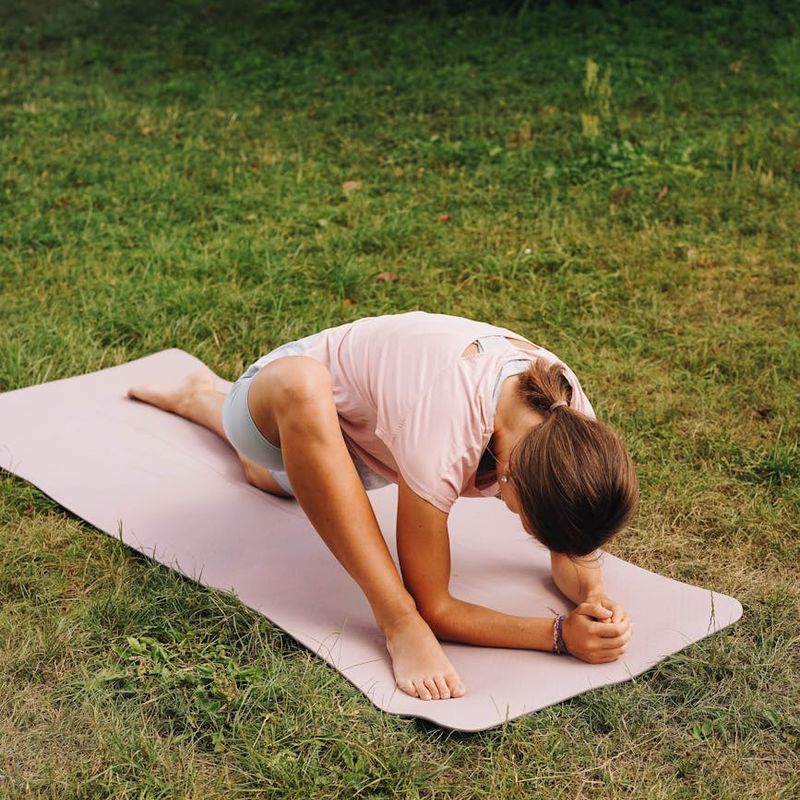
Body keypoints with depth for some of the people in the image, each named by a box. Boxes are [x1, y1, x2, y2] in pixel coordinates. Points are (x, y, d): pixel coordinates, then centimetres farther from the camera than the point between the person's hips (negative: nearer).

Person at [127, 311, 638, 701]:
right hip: (292, 395, -6)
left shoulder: (570, 421, -29)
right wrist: (561, 635, -45)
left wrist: (596, 600, -36)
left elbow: (573, 552, -16)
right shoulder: (443, 433, -46)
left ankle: (201, 398, 67)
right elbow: (435, 608, -38)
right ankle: (397, 621, -31)